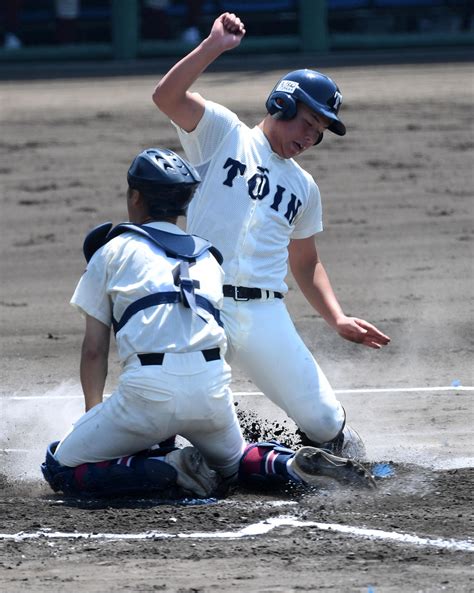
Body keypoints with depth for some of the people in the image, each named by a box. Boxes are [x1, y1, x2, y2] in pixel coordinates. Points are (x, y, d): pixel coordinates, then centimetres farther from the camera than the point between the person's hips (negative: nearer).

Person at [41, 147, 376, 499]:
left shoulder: (113, 250, 12)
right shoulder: (208, 257, 25)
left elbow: (94, 349, 9)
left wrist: (93, 413, 20)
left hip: (150, 389, -5)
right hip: (213, 387, 5)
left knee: (61, 469, 5)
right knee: (230, 463, 32)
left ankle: (170, 469, -13)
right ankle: (296, 466, 0)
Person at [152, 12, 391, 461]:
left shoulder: (303, 187, 22)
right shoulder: (223, 133, 7)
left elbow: (306, 264, 28)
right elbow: (167, 96, -9)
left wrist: (337, 319, 14)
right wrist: (214, 46, -17)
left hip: (265, 317, 4)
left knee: (323, 422, -4)